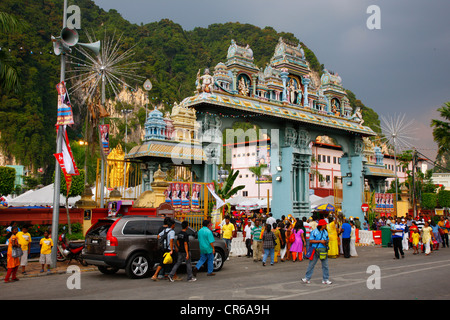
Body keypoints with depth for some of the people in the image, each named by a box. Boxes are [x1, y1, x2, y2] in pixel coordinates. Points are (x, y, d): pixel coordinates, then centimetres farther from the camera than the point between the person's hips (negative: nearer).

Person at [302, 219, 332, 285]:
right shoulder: (314, 232, -7)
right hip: (315, 250, -4)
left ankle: (325, 279, 14)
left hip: (323, 250, 4)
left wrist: (325, 242, -8)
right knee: (311, 264, 4)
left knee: (325, 265, 4)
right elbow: (311, 241, -11)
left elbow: (327, 240, 17)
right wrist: (320, 241, -16)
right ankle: (307, 278, 13)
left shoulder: (325, 232, 9)